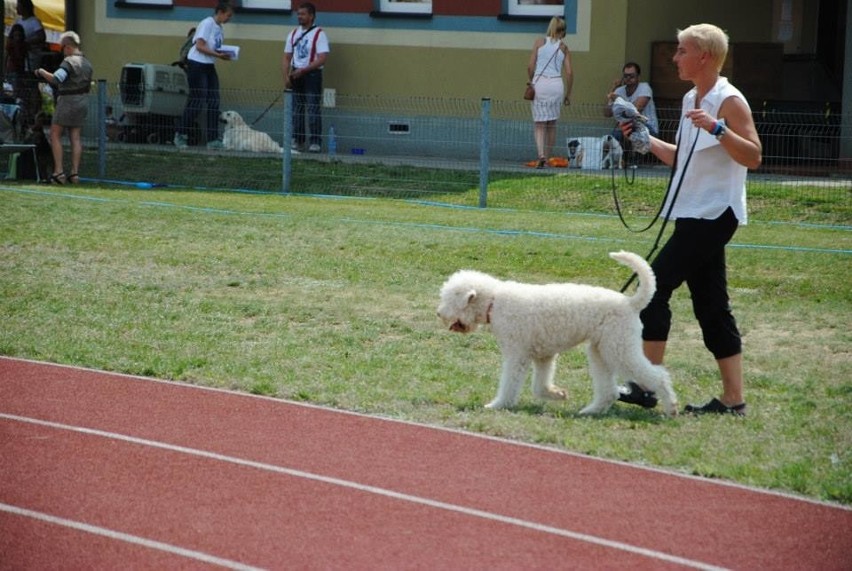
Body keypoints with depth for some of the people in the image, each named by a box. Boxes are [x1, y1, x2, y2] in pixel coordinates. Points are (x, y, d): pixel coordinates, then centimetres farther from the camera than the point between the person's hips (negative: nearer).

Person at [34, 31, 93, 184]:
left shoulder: (69, 62, -16)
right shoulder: (86, 63, 11)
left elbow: (56, 79, -29)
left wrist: (42, 72, -13)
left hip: (67, 101, -7)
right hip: (83, 101, 7)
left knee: (55, 135, 2)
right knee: (75, 137, 8)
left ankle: (58, 171, -5)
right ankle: (75, 172, 2)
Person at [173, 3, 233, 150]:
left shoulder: (219, 27, 12)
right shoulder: (207, 24, -13)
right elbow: (200, 46, -19)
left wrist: (224, 54, -3)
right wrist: (218, 55, -23)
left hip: (209, 66, 9)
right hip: (197, 64, -9)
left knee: (214, 102, 3)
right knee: (197, 101, -7)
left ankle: (212, 140, 4)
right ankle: (181, 135, 5)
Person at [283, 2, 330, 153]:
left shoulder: (319, 34, -7)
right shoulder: (293, 34, 12)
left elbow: (322, 59, -15)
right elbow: (286, 57, 13)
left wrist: (303, 70, -20)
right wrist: (286, 76, -1)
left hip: (312, 74, -6)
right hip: (296, 75, 6)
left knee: (313, 109, -8)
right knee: (296, 109, 8)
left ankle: (315, 142, -7)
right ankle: (297, 140, 14)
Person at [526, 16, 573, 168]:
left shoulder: (539, 42, 7)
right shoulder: (564, 47, 8)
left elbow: (530, 66, 0)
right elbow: (569, 72, 3)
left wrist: (532, 82, 15)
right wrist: (568, 94, 11)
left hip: (539, 83, -1)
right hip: (557, 84, 1)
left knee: (539, 124, 2)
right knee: (552, 124, 14)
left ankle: (541, 155, -18)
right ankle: (547, 158, 17)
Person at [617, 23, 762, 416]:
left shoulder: (729, 102, -12)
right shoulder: (691, 100, 15)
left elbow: (753, 157, -20)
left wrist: (717, 128, -31)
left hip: (713, 216, -10)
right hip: (694, 215, 10)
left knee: (655, 286, -11)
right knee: (710, 306, 8)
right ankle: (733, 398, 10)